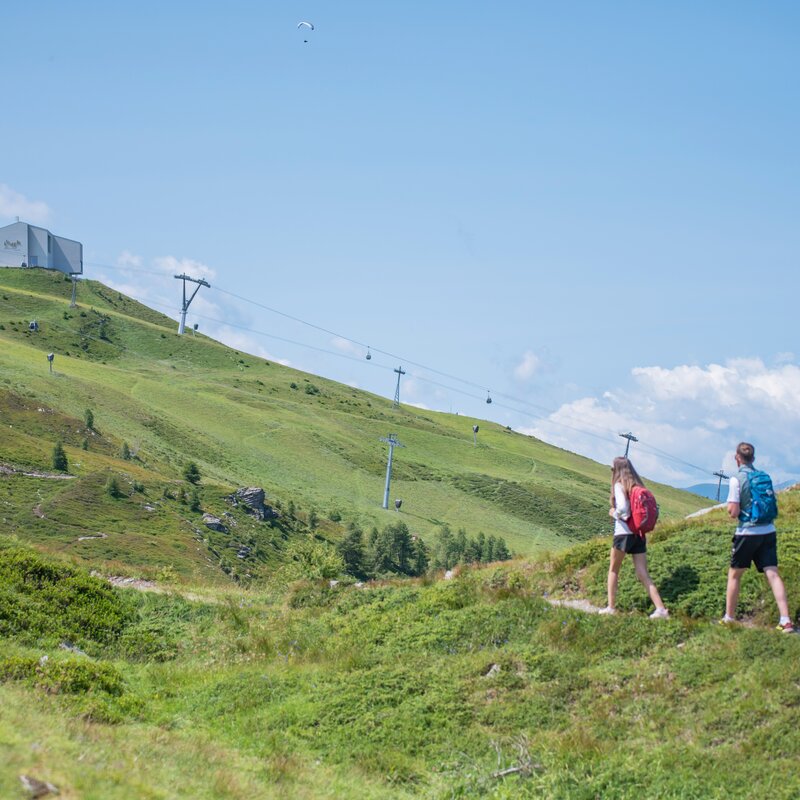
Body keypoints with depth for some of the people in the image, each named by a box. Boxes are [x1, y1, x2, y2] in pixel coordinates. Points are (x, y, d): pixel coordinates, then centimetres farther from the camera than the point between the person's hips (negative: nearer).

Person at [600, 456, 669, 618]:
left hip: (623, 533, -5)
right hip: (639, 534, 5)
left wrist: (613, 513, -2)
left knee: (613, 570, 12)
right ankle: (661, 609, -11)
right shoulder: (638, 486, 13)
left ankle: (611, 607, 11)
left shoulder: (619, 485, -7)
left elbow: (623, 509, -21)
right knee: (643, 574, 1)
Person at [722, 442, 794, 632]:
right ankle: (786, 620, -15)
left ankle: (729, 618, 18)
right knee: (772, 574, -3)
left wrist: (730, 508, 8)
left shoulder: (737, 480, -9)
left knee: (734, 575, 12)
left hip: (747, 533, -4)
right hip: (768, 531, 4)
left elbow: (733, 513, -12)